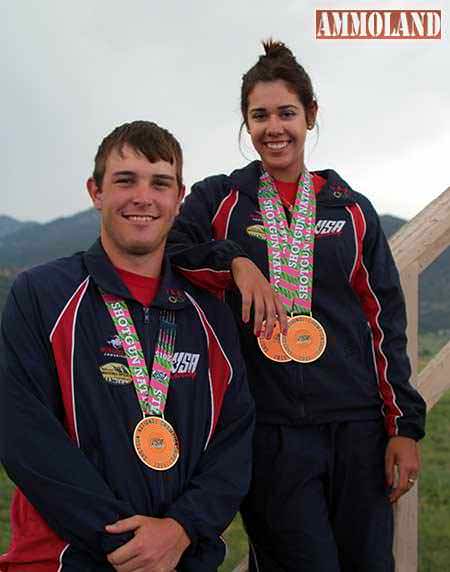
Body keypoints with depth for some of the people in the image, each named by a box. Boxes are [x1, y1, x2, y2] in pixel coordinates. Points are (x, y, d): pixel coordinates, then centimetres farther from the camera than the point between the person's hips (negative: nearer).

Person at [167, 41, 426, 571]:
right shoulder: (219, 200, 5)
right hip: (269, 429, -2)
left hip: (356, 427, 2)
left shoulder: (352, 209, 9)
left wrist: (405, 425, 3)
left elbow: (385, 321, 8)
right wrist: (234, 260, -22)